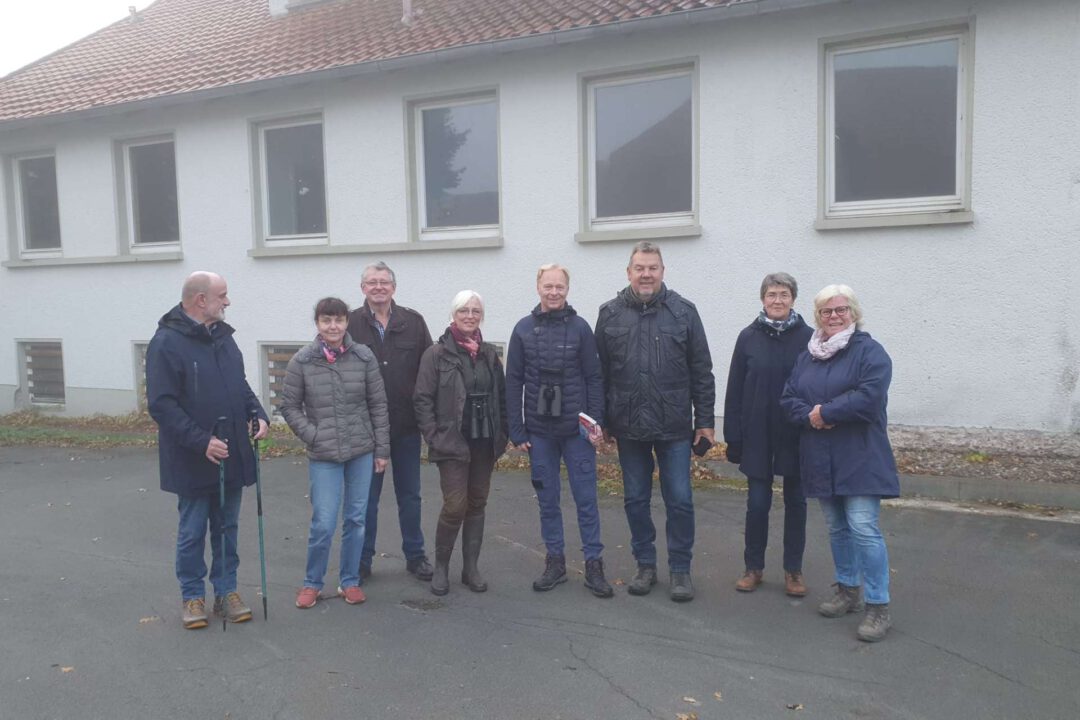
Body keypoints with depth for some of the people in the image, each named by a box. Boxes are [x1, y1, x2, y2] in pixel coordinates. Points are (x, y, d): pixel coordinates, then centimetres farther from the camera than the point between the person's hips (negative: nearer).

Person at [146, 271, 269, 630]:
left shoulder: (222, 335, 8)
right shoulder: (167, 342, -15)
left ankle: (226, 591, 28)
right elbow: (162, 405, -19)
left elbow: (240, 384, 17)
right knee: (192, 532, 9)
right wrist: (201, 441, -24)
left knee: (227, 528, 15)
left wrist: (258, 414, -1)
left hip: (231, 456, 6)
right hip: (192, 461, -6)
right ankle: (193, 595, 25)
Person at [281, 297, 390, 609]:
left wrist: (382, 449, 2)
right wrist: (313, 436, -8)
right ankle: (312, 583, 19)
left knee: (355, 520, 10)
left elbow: (378, 404, 2)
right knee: (324, 523, -3)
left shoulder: (364, 357, -3)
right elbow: (290, 407, 3)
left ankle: (350, 581, 26)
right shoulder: (301, 361, -5)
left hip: (362, 452, 2)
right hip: (323, 456, -2)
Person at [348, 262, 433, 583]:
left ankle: (415, 556, 28)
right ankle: (362, 561, 24)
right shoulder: (350, 324, -3)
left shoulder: (413, 322, 1)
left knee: (410, 495, 14)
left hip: (406, 425, 2)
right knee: (366, 497, 10)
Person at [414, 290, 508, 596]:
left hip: (485, 443, 5)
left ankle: (471, 567, 21)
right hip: (453, 443, -5)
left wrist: (502, 435, 6)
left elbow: (502, 396, 13)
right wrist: (434, 438, -11)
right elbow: (422, 400, -6)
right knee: (455, 506, -9)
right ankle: (441, 566, 12)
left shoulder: (489, 353, 10)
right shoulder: (436, 354, -5)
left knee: (477, 504, 10)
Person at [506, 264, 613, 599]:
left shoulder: (579, 327, -1)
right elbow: (514, 382, 3)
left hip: (577, 430, -1)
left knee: (586, 498, 4)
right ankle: (555, 562, 24)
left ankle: (594, 565, 15)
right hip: (539, 431, 2)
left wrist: (596, 422, -8)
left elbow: (594, 378, 0)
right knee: (547, 499, 10)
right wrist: (517, 431, -1)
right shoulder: (524, 329, 2)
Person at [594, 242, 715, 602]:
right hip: (629, 426, 2)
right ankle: (645, 565, 28)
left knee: (680, 500, 4)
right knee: (636, 499, 12)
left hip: (674, 425, -1)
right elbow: (599, 372, 5)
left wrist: (704, 420, -1)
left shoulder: (683, 311, 0)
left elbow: (701, 371, 1)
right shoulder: (610, 313, 3)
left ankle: (680, 569, 20)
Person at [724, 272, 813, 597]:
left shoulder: (807, 337, -3)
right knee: (757, 503, 6)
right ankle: (753, 567, 21)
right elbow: (734, 390, -1)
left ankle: (793, 570, 23)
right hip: (758, 436, 0)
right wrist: (734, 438, -4)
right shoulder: (748, 337, -1)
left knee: (795, 502, 11)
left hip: (797, 436, 0)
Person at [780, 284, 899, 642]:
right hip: (821, 459, 6)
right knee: (836, 528, 15)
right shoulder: (807, 355, 12)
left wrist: (824, 413, -16)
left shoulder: (870, 352, -7)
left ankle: (878, 606, 1)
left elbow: (868, 398, -21)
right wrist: (810, 416, -13)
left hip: (859, 459, -6)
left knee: (863, 528, -10)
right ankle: (848, 591, 30)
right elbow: (788, 398, 7)